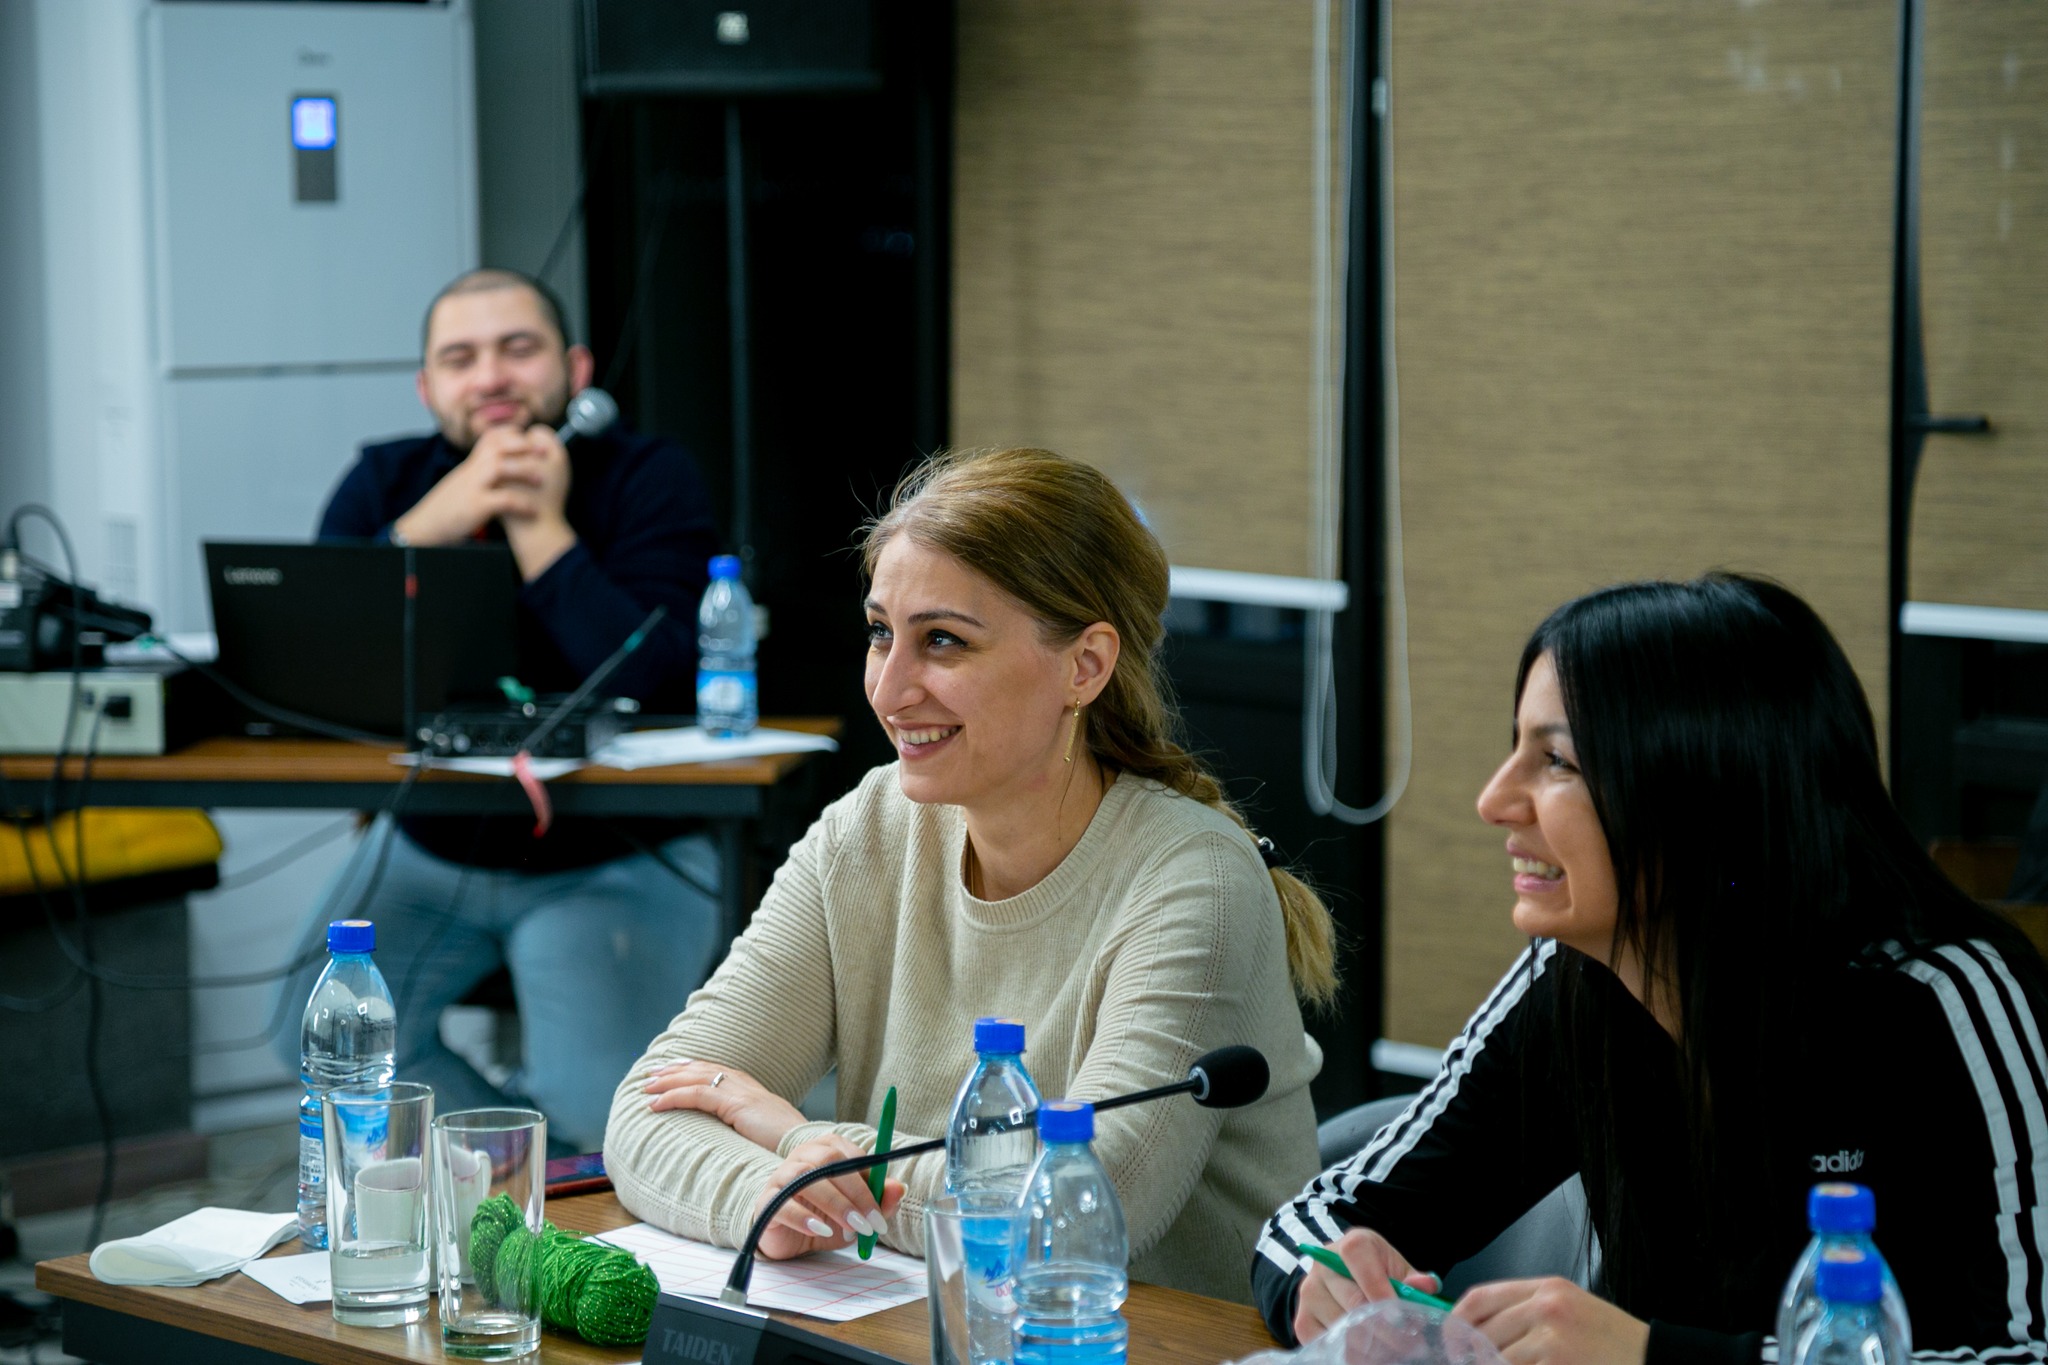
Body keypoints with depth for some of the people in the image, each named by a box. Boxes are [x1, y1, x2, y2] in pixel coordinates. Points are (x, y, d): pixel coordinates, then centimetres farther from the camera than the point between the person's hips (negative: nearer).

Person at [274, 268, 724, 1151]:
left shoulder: (650, 480, -11)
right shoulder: (388, 482, -1)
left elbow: (656, 681, -27)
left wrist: (544, 531, -25)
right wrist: (430, 524, -26)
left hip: (617, 858, -4)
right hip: (432, 846, 4)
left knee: (593, 1101, -22)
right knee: (319, 1034, -11)